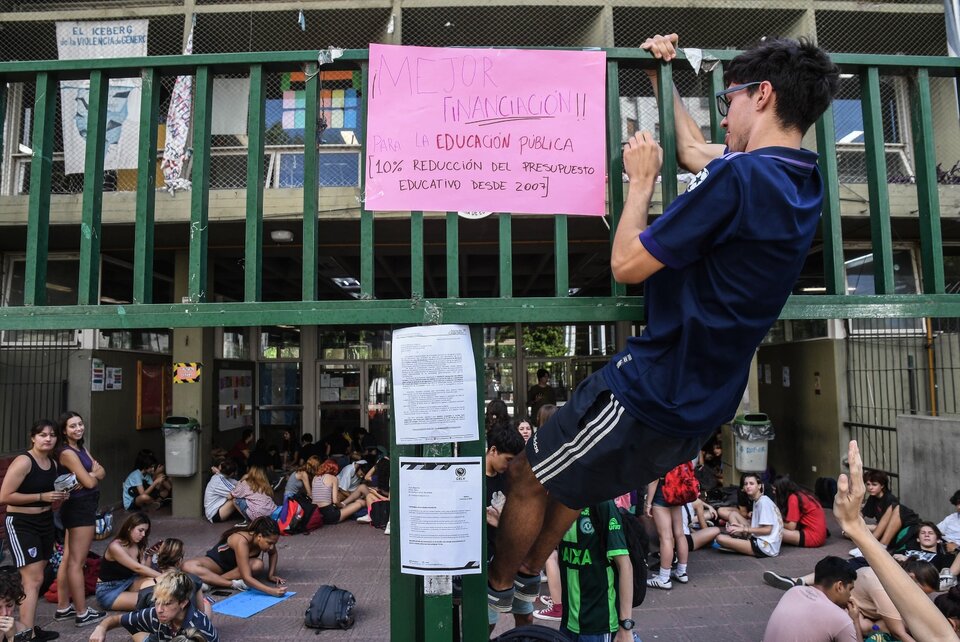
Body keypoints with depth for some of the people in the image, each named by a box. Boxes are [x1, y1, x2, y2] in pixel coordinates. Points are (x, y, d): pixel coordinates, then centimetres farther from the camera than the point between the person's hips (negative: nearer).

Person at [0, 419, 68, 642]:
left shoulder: (53, 463, 7)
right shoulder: (23, 462, -16)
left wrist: (60, 496, 1)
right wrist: (42, 496, -22)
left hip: (44, 522, 8)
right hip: (20, 524, -8)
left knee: (34, 579, 12)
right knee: (34, 580, -10)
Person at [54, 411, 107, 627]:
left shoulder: (81, 448, 12)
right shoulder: (68, 453, -16)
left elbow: (101, 472, 4)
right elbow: (90, 482, -19)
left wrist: (91, 475, -15)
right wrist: (92, 475, 1)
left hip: (79, 508, 10)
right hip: (80, 508, -10)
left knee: (69, 559, 14)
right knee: (77, 562, -4)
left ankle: (63, 608, 24)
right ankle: (82, 613, 2)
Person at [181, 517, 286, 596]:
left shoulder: (265, 539, -19)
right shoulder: (241, 541, -38)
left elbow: (273, 554, 6)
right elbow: (247, 578, -41)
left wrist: (270, 575, -7)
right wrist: (271, 591, -49)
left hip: (234, 565, 5)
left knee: (258, 565, -31)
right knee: (188, 566, -37)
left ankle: (209, 580, -21)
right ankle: (234, 584, -34)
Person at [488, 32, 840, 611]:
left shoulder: (739, 177, -24)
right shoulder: (804, 183, 6)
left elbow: (627, 264, -18)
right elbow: (694, 151, 22)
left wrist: (642, 179, -4)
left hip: (651, 393, -9)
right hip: (702, 406, 9)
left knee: (530, 477, 11)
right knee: (569, 473, 28)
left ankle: (498, 587, 35)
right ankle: (530, 573, 46)